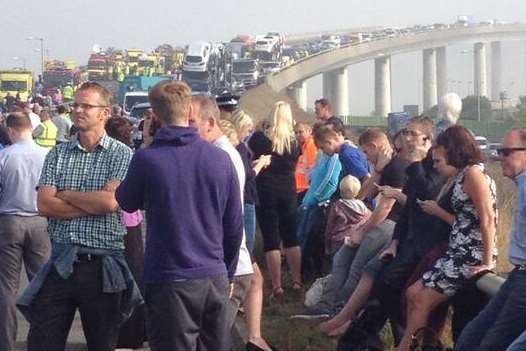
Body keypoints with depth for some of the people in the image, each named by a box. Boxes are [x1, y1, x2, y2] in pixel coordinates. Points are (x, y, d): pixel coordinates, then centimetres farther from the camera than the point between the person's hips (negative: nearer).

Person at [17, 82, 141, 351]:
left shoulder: (121, 154, -1)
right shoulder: (57, 154, 9)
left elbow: (110, 202, -16)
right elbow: (44, 205, -4)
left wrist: (65, 194, -5)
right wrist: (94, 205, -11)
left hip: (101, 266, -3)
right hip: (60, 264, 3)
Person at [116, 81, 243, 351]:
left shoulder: (147, 159, -11)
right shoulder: (220, 159, 0)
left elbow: (126, 203, 9)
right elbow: (234, 226, 6)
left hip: (170, 281, -3)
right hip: (215, 279, 4)